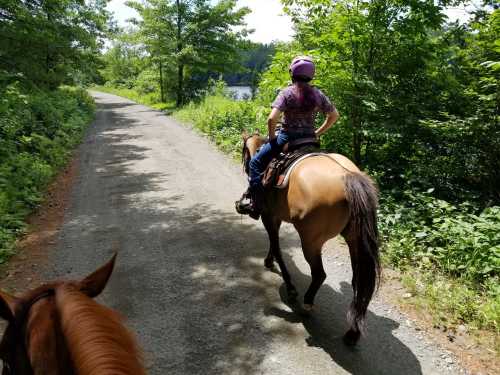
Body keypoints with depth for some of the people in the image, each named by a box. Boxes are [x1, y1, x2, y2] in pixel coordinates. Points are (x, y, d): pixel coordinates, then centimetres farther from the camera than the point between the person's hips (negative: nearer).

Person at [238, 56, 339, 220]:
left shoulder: (286, 93, -12)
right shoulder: (318, 94, 2)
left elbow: (272, 118, -22)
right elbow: (334, 115, 10)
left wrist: (272, 136, -6)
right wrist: (318, 133, 14)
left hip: (286, 138, -5)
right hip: (309, 139, 5)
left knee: (256, 162, 10)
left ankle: (256, 204, 7)